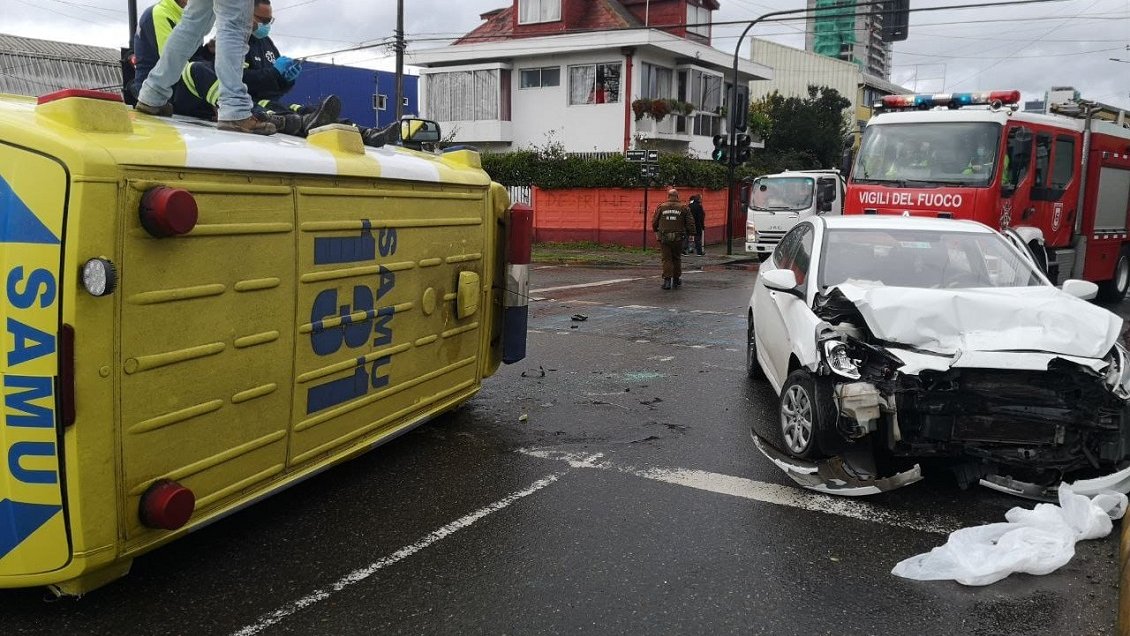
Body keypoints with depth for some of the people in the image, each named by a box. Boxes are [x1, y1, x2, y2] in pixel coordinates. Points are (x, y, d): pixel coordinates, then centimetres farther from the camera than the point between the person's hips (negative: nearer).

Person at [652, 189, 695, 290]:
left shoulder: (661, 207, 0)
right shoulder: (684, 208, 0)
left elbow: (654, 222, 5)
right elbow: (690, 223, -1)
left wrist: (657, 232, 23)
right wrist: (690, 234, 12)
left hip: (664, 238, -1)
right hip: (678, 238, 1)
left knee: (666, 259, 2)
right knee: (677, 258, 16)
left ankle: (667, 280, -8)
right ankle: (676, 279, 24)